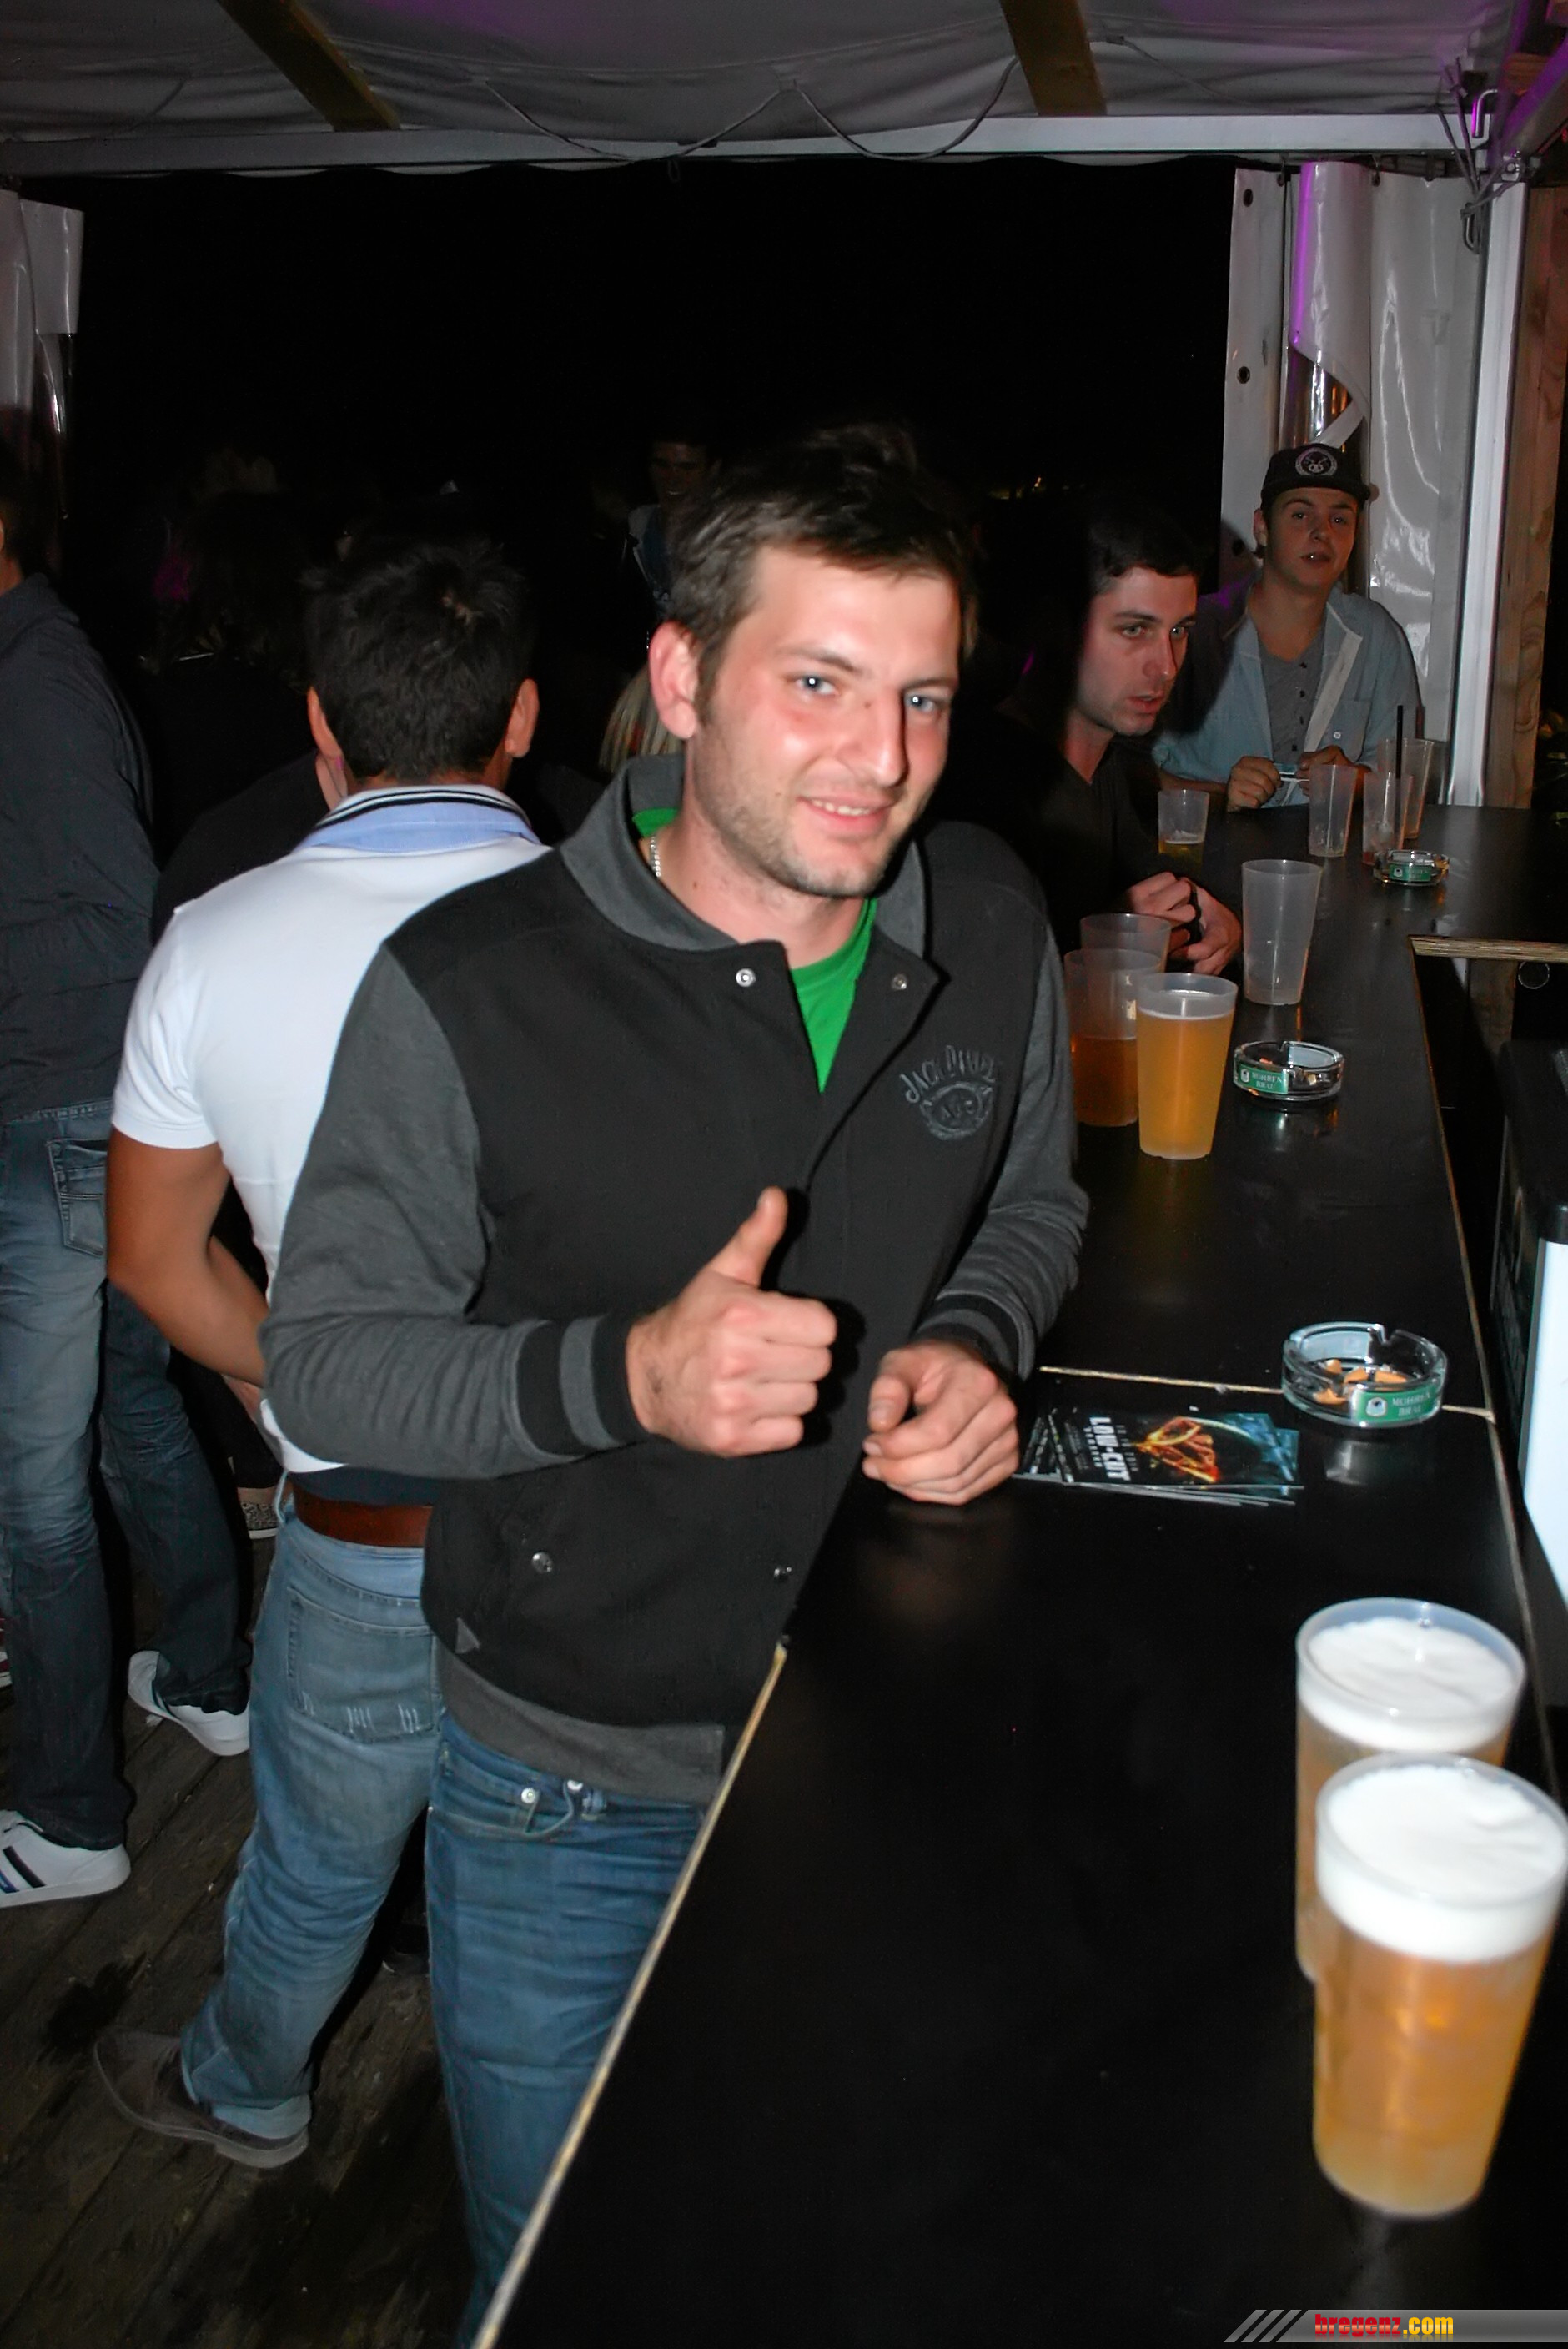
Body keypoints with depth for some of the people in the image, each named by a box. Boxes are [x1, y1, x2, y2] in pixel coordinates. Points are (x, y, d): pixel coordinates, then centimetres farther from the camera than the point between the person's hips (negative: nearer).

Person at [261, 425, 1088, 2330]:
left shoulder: (990, 931, -6)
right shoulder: (469, 990, -20)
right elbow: (324, 1352, -13)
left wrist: (976, 1342, -12)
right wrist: (623, 1376, -30)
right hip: (573, 1780, -3)